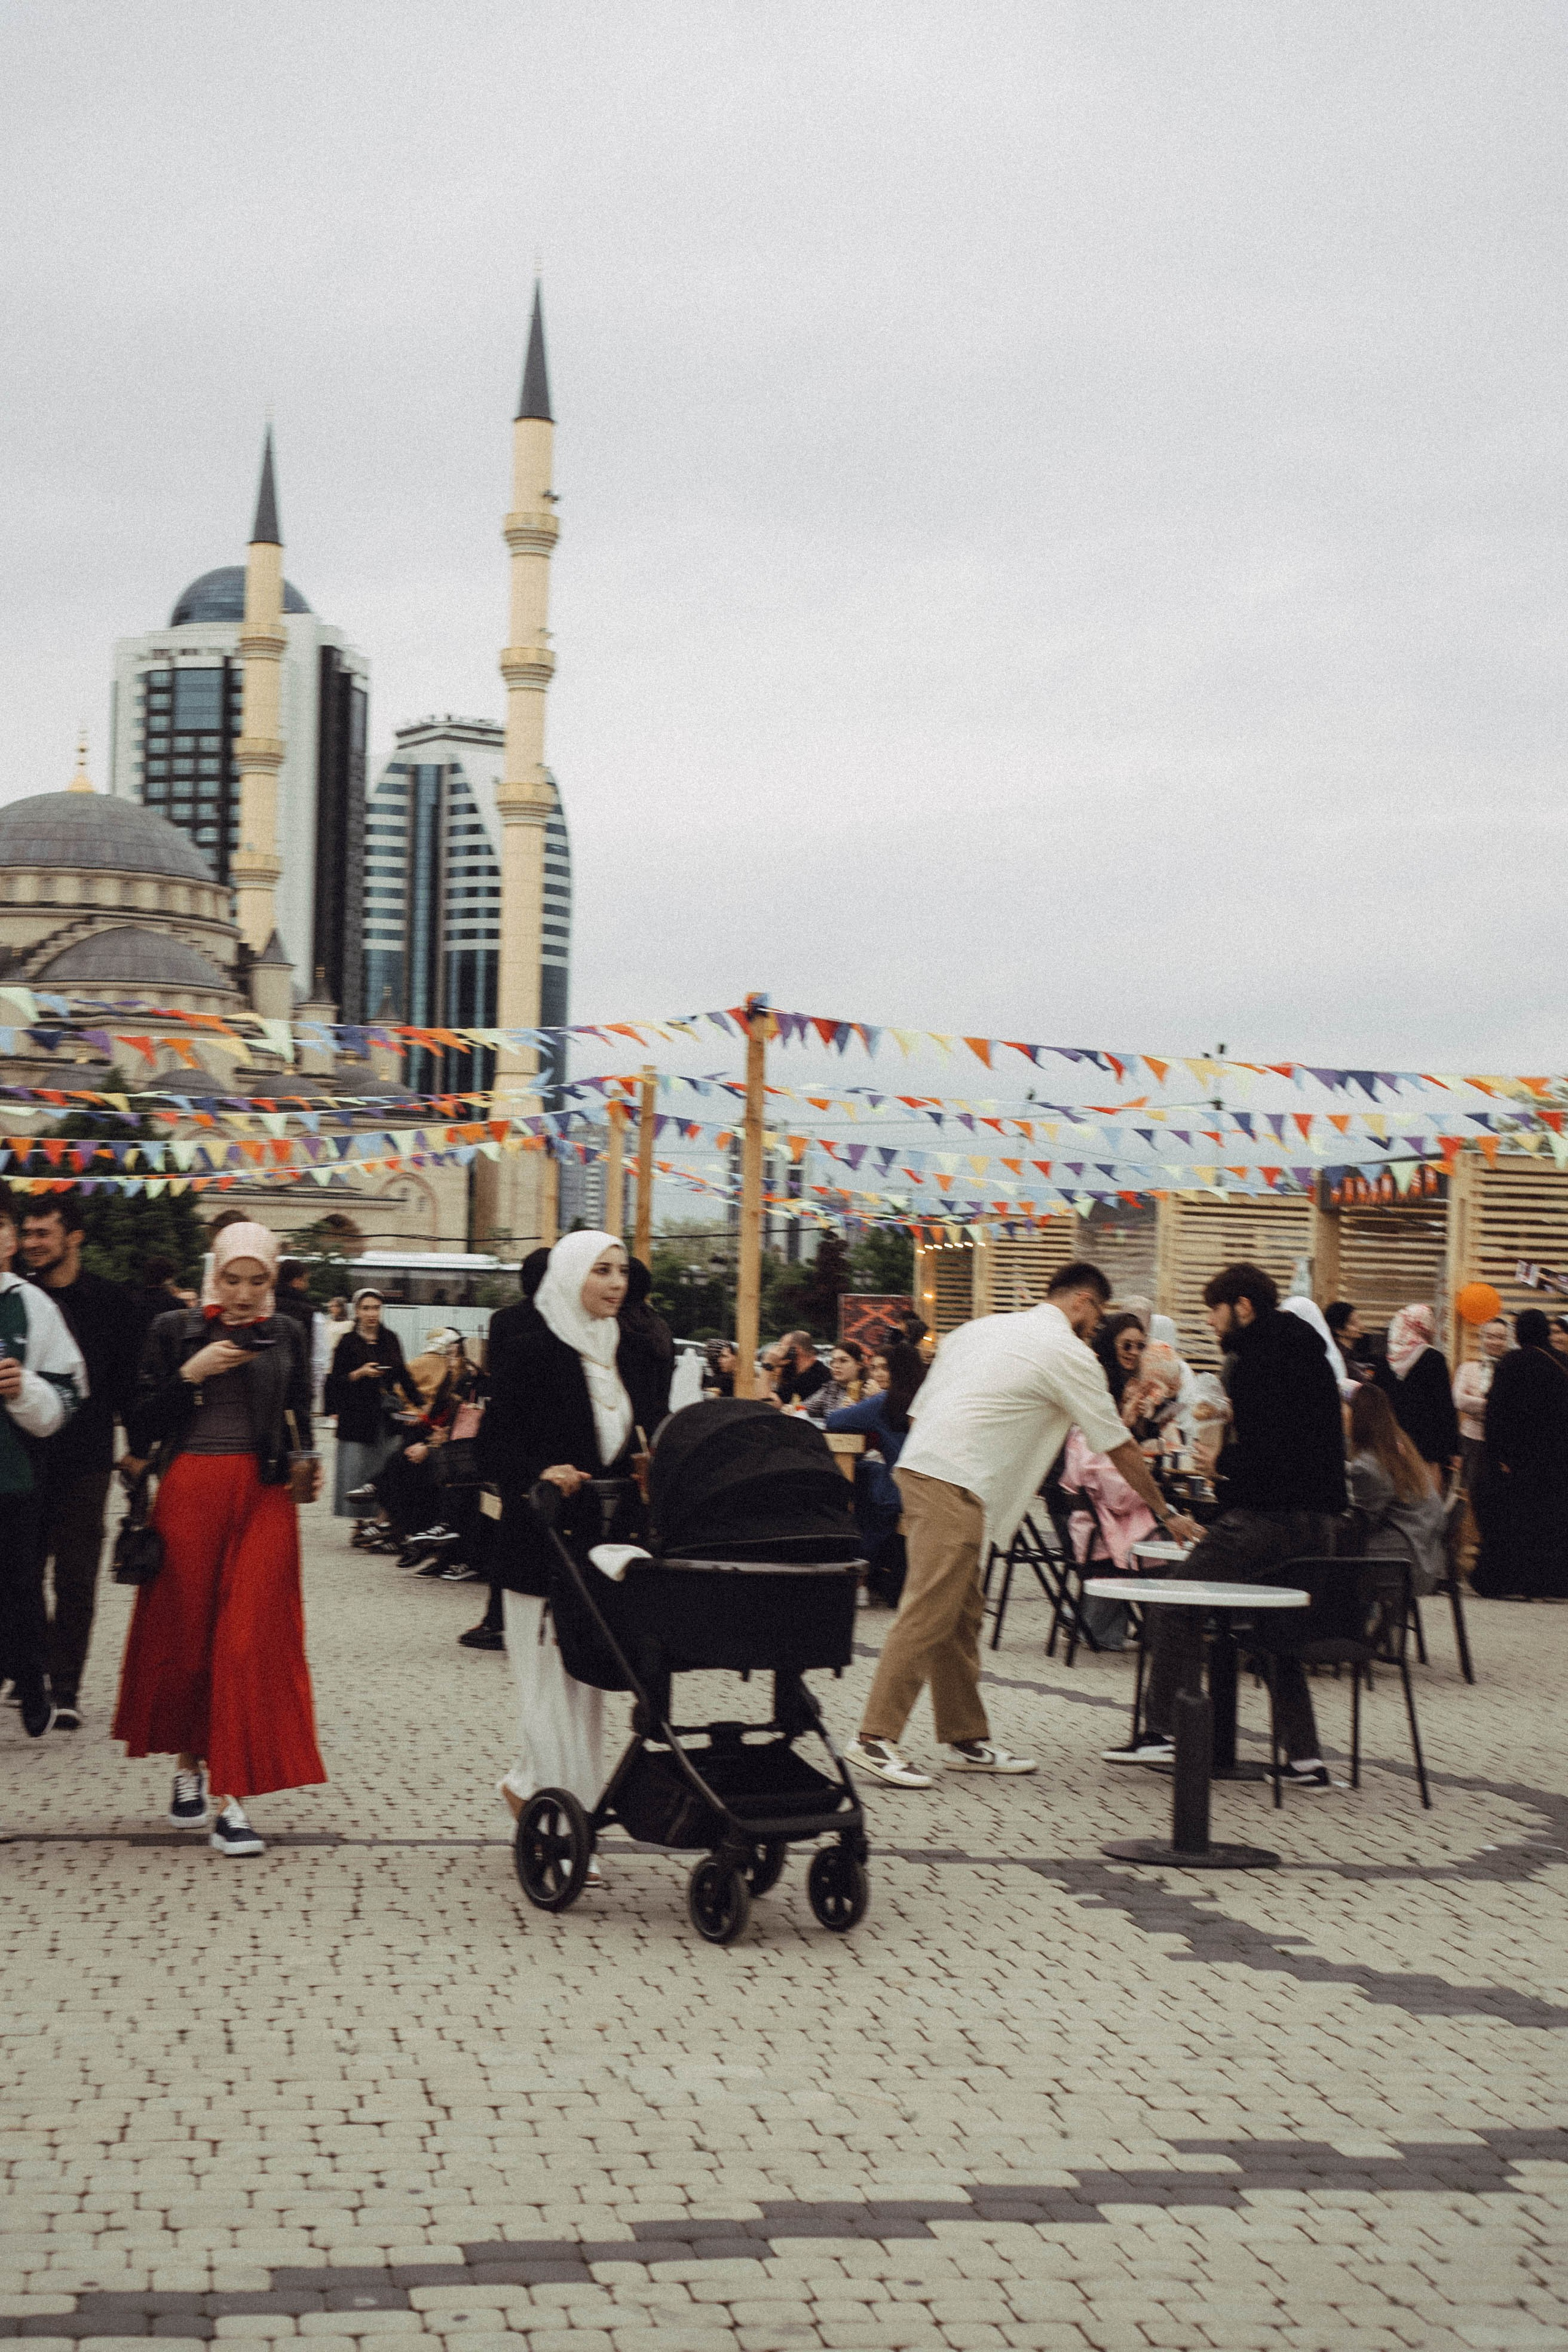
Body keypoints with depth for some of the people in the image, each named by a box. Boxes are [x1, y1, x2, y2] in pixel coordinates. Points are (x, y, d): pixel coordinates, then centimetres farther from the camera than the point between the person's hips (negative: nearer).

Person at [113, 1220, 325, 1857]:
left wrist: (305, 1467, 0)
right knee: (184, 1632, 6)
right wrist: (192, 1372, -12)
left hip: (263, 1493, 0)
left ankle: (230, 1796, -7)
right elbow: (143, 1424, -1)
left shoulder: (286, 1335, 8)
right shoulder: (174, 1330, 3)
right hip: (190, 1490, 0)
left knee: (250, 1638, -7)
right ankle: (189, 1765, 27)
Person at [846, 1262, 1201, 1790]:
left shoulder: (984, 1328, 22)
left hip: (918, 1465, 9)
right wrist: (1165, 1514, 20)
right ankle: (877, 1739, -14)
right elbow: (1121, 1448, 8)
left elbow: (920, 1407, 20)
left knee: (962, 1614, 13)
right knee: (928, 1613, -11)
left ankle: (966, 1739, 18)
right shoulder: (1070, 1355, 1)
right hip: (956, 1484, -9)